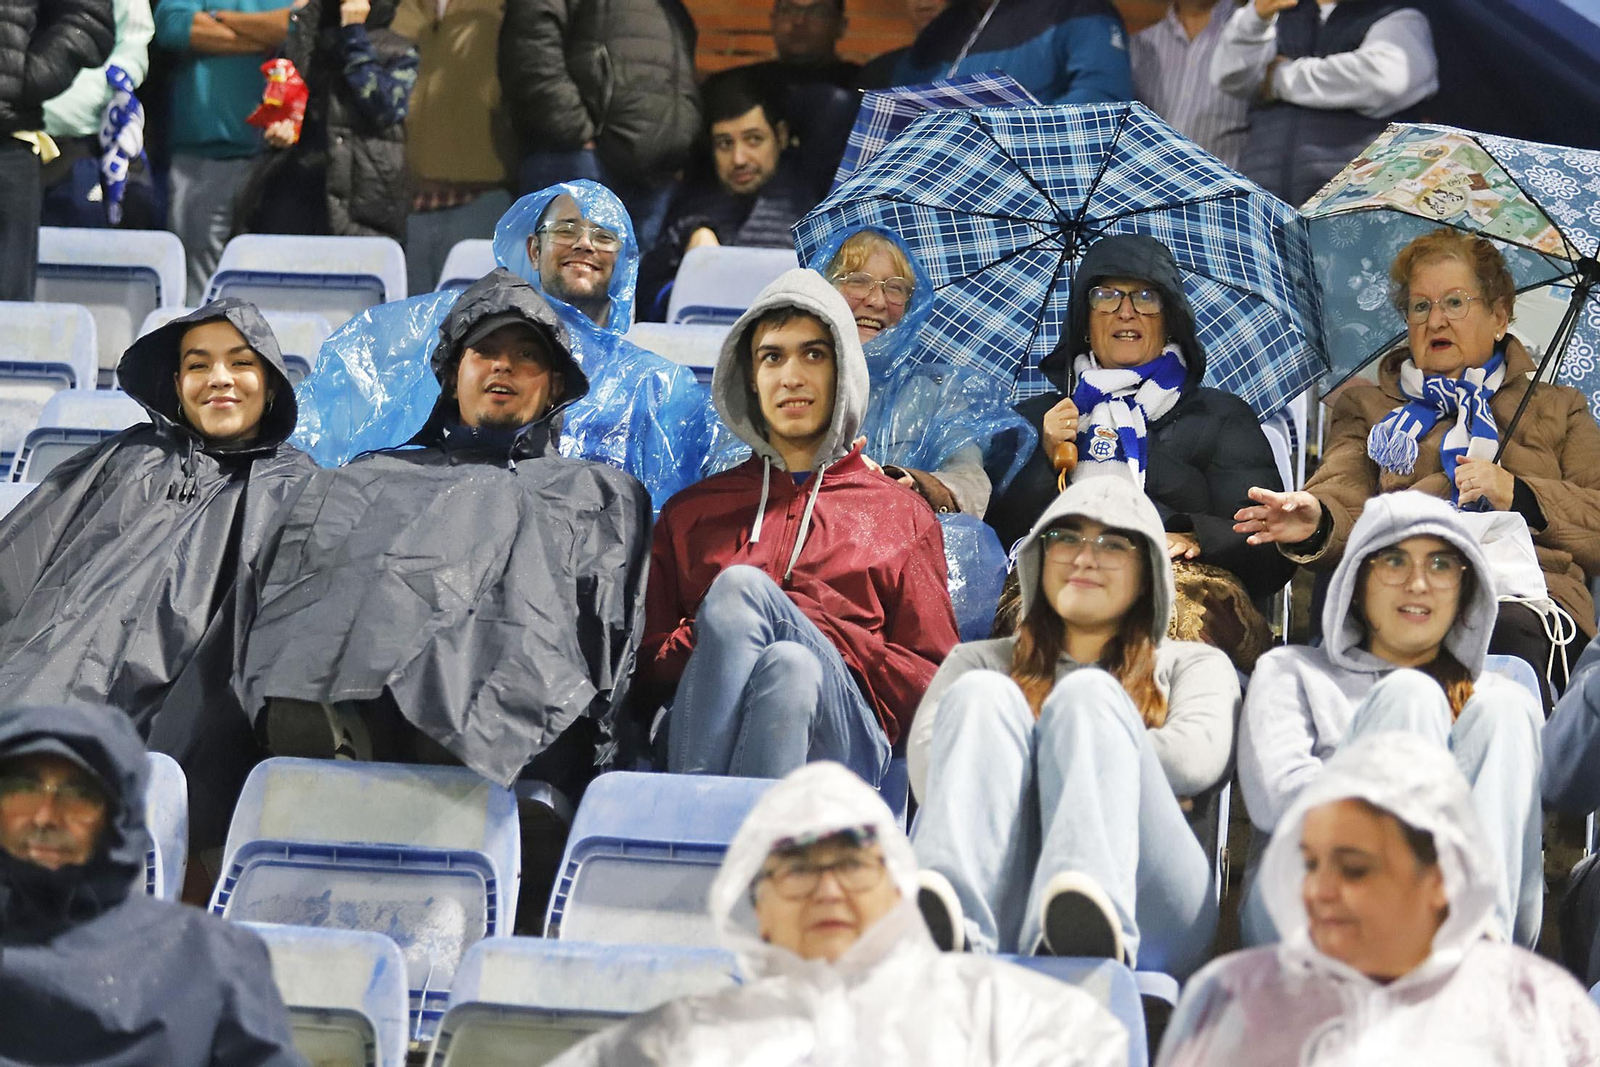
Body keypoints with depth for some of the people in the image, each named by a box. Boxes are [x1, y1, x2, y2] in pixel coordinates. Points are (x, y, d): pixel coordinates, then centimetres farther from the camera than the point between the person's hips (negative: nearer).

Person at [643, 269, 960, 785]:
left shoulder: (904, 514, 25)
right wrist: (711, 635, -3)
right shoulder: (690, 511, 29)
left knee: (767, 626, -32)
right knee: (736, 582, -29)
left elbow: (931, 685, 15)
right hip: (702, 732, 1)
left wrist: (823, 633, -1)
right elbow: (647, 668, 19)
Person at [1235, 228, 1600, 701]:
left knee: (1506, 627, -40)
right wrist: (1315, 522, -14)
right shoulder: (1366, 408, 32)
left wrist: (1517, 494, 0)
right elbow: (1345, 497, 11)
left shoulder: (1557, 408, 31)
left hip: (1523, 595, 0)